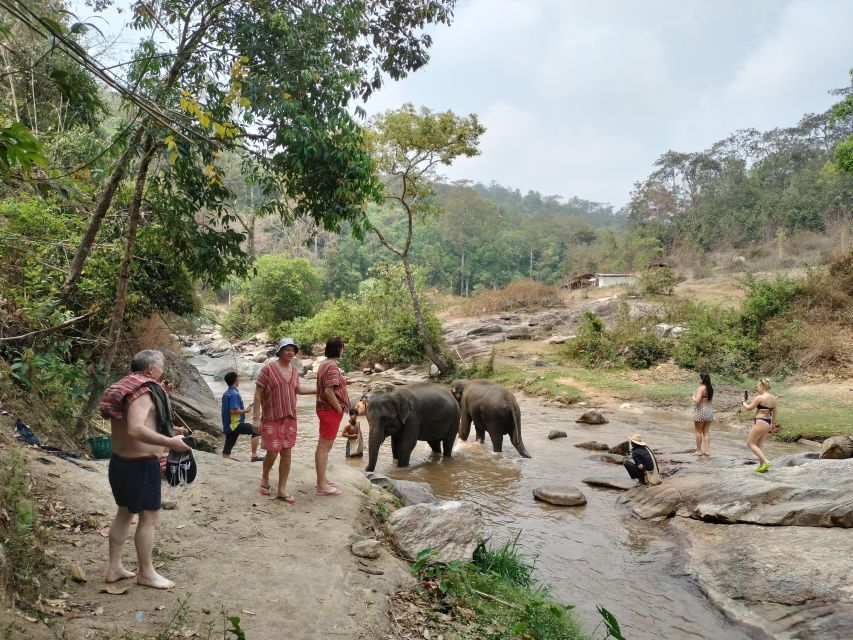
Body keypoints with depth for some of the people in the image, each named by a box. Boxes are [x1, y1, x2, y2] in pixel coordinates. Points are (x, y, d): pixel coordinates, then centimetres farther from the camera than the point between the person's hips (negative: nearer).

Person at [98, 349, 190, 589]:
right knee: (149, 517, 1)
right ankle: (146, 573, 12)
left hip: (120, 460, 10)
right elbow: (135, 430, -33)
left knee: (125, 513, 20)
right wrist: (170, 442, -30)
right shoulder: (144, 392, -20)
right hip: (141, 464, -10)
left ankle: (114, 568, 29)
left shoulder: (125, 388, 9)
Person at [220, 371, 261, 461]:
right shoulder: (234, 394, -15)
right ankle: (254, 455, -17)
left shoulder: (226, 393, 15)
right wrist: (245, 411, -10)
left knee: (227, 451, 12)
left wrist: (243, 409, 17)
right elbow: (233, 411, -23)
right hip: (235, 424, -10)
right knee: (256, 430, -14)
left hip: (228, 426, 10)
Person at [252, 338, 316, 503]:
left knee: (286, 453, 4)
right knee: (272, 452, -2)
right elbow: (258, 394, -10)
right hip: (271, 418, -5)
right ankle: (265, 478, 29)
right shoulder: (268, 368, -11)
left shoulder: (294, 370, 7)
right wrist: (256, 418, -13)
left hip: (289, 418, 5)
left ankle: (282, 490, 13)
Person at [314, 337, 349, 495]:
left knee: (323, 446, 17)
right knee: (325, 447, -5)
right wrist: (339, 409, -17)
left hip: (325, 409, 10)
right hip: (331, 411, -10)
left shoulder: (325, 364, 13)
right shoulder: (332, 367, -18)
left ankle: (322, 479, 28)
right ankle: (322, 486, 0)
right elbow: (329, 391, -25)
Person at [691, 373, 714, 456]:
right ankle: (707, 450, 10)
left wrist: (693, 397, -1)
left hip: (700, 409, -7)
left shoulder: (701, 388, -16)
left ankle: (699, 450, 11)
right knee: (706, 432, 12)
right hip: (709, 410, 7)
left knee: (698, 432, 5)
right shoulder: (710, 388, 7)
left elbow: (697, 401, -22)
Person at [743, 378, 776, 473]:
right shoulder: (773, 398, 6)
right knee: (759, 445, 18)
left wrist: (744, 402, 11)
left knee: (750, 443, 5)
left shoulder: (759, 398, -19)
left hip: (760, 423, -8)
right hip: (768, 423, 8)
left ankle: (766, 461, -6)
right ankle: (761, 466, 17)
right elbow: (774, 412, 16)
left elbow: (748, 408, -9)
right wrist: (772, 424, 27)